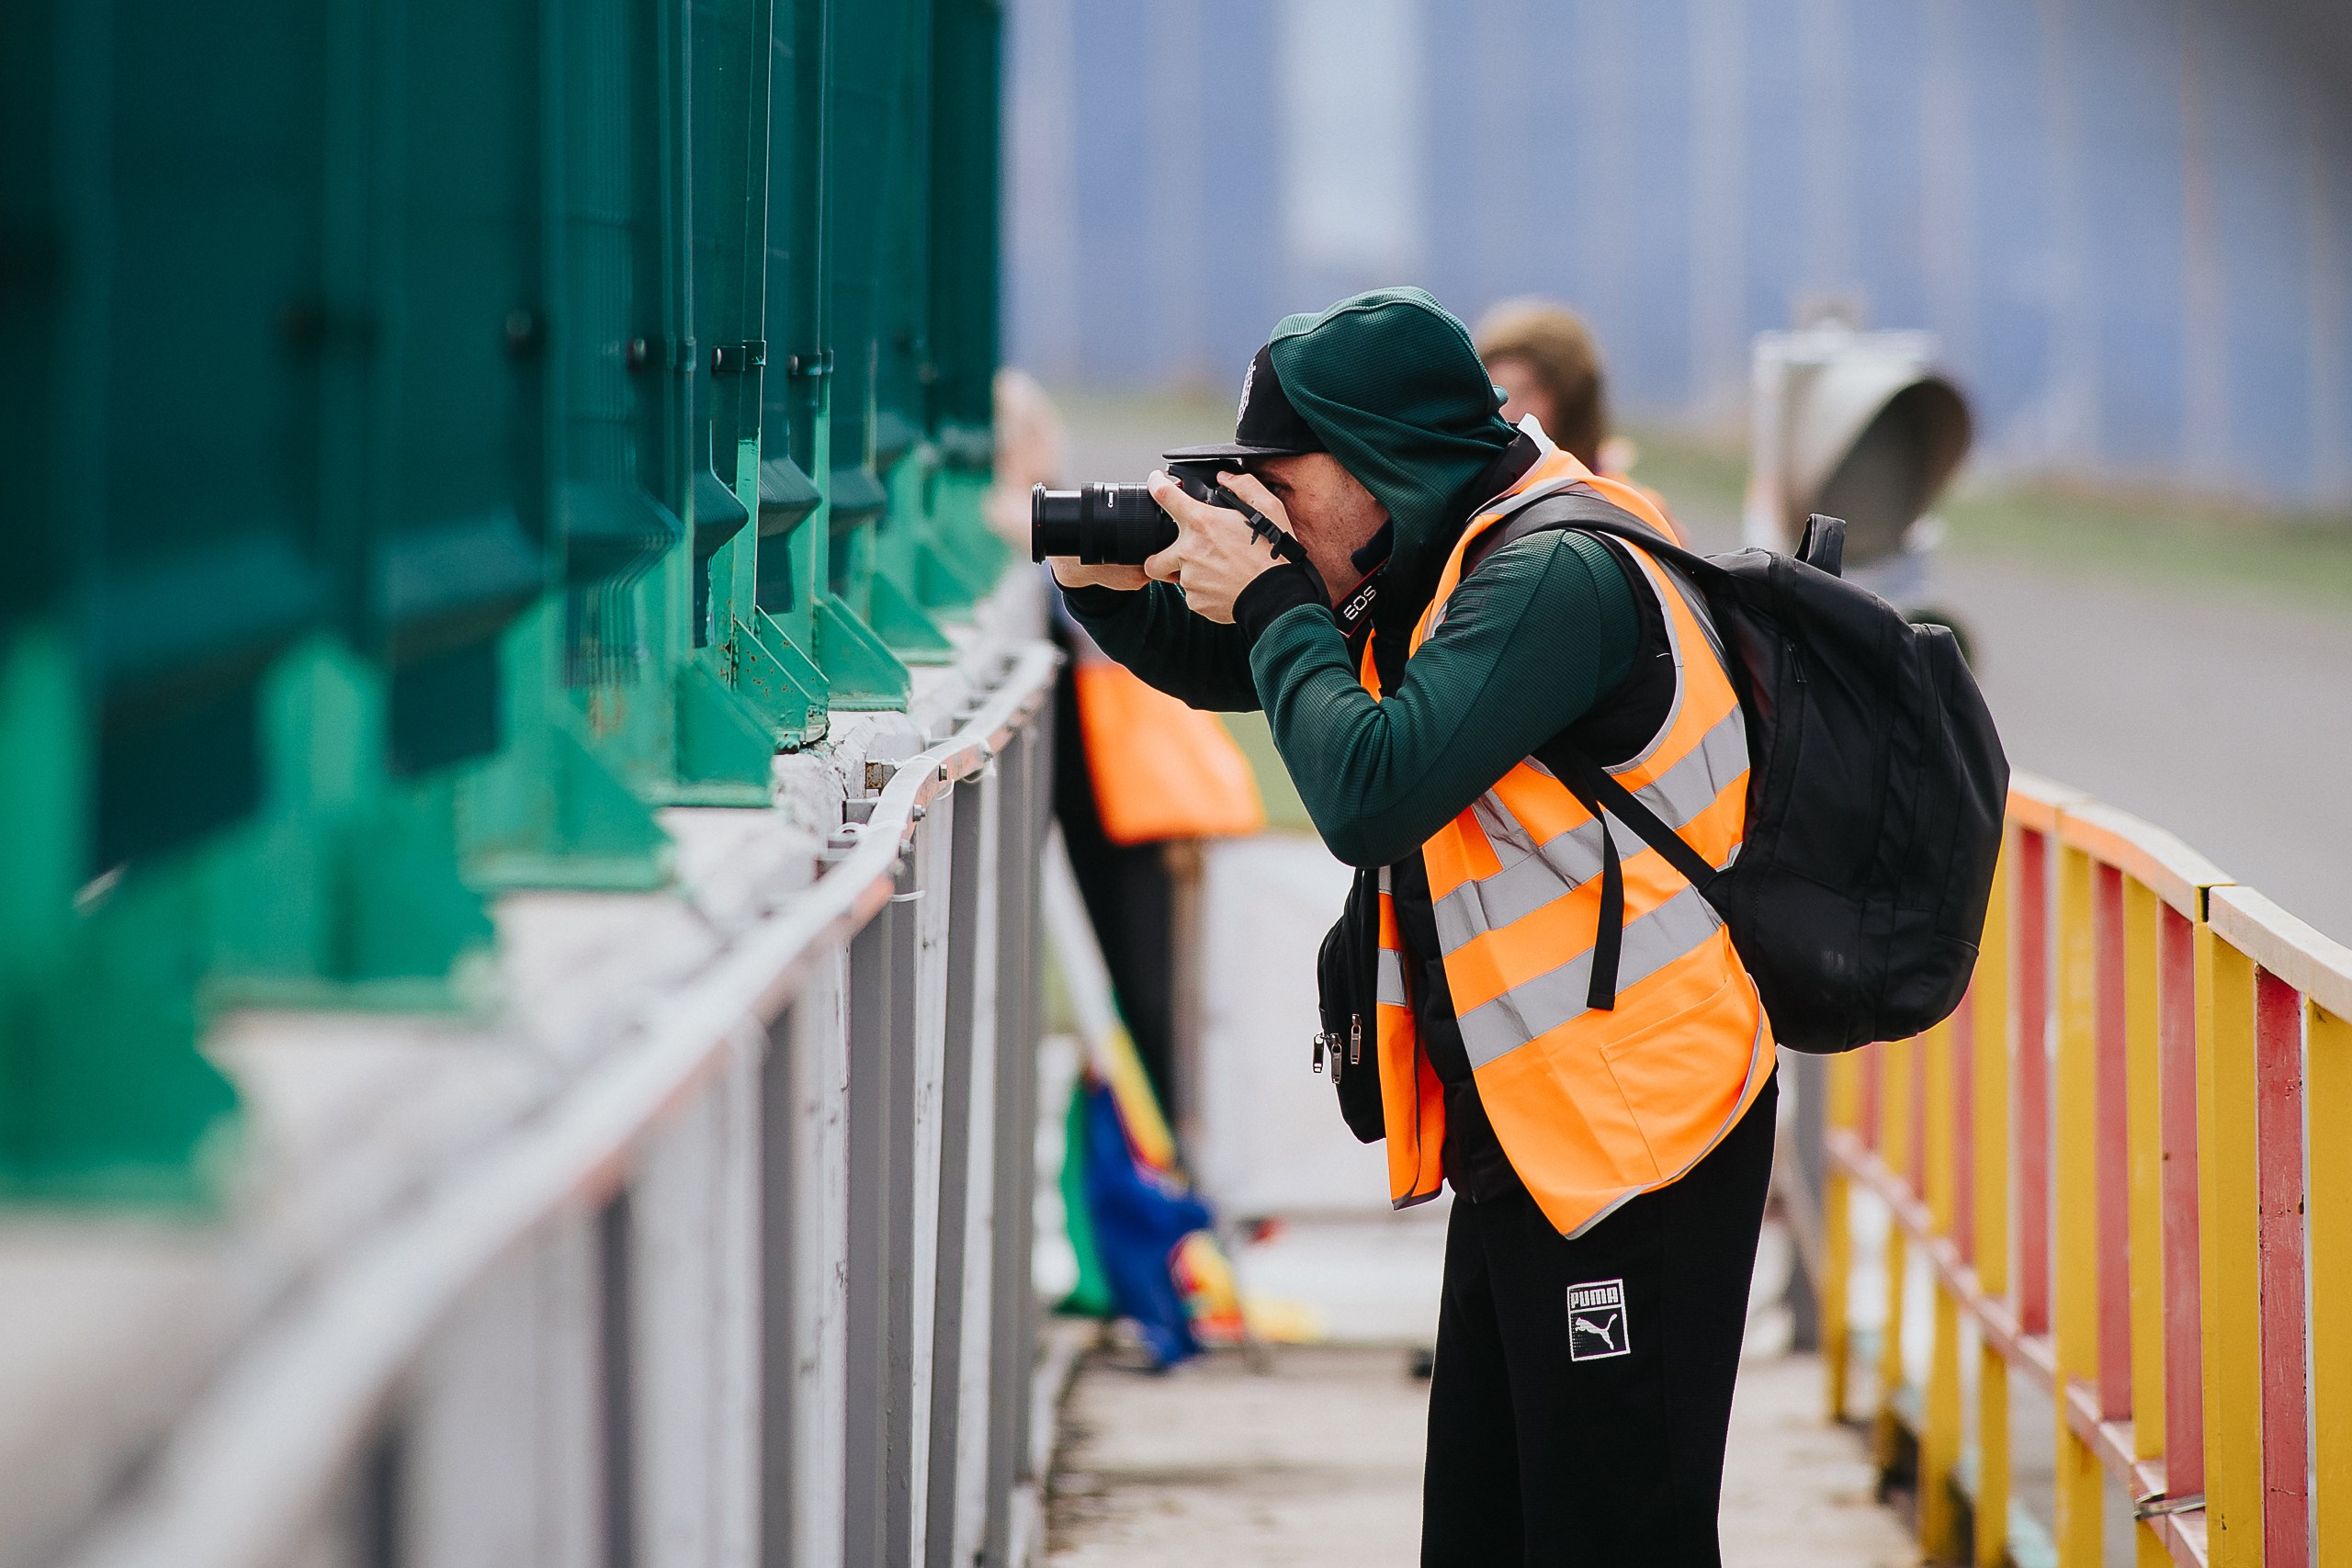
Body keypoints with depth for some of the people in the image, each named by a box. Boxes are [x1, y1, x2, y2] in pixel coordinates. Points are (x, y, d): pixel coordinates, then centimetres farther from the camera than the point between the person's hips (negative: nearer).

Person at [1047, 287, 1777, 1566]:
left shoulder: (1556, 573, -18)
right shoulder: (1444, 569, 12)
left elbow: (1370, 793, -29)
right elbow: (1231, 673, 26)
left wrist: (1275, 602, -14)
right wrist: (1119, 589, 5)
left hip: (1634, 1136, -10)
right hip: (1520, 1131, 10)